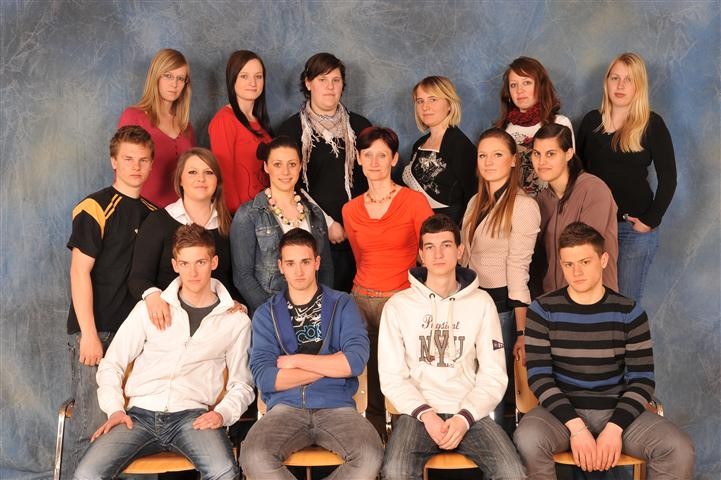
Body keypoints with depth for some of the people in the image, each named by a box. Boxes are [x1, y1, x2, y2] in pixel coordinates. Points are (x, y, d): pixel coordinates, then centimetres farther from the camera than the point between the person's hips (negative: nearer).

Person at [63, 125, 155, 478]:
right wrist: (88, 334, -14)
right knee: (93, 423, -9)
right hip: (96, 330, -6)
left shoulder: (153, 213, 13)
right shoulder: (95, 208, -5)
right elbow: (80, 271, -10)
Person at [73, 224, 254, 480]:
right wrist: (115, 409, 0)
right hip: (139, 414, 1)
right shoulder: (149, 308, 12)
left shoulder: (236, 320, 11)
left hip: (193, 416, -1)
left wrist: (222, 413, -5)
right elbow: (111, 365, 15)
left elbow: (241, 384, 15)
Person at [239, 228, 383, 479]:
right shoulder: (266, 314, 10)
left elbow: (356, 361, -7)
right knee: (253, 457, -32)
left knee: (370, 457, -30)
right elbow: (264, 378, -4)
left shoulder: (342, 304, 9)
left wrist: (296, 360, -4)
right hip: (286, 407, 0)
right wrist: (332, 366, -4)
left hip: (336, 405, 0)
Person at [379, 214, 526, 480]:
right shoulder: (398, 305, 5)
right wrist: (425, 414, -13)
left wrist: (464, 417, -10)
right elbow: (392, 376, 1)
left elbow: (493, 375, 4)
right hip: (418, 411, -1)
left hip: (469, 412, 1)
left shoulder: (481, 303, 7)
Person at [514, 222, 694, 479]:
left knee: (680, 450, -22)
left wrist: (614, 427, -14)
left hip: (617, 410, 1)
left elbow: (642, 379, 0)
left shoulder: (629, 312, 2)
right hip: (563, 410, -1)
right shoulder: (543, 310, -2)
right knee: (528, 440, -32)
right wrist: (576, 427, -17)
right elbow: (539, 375, -7)